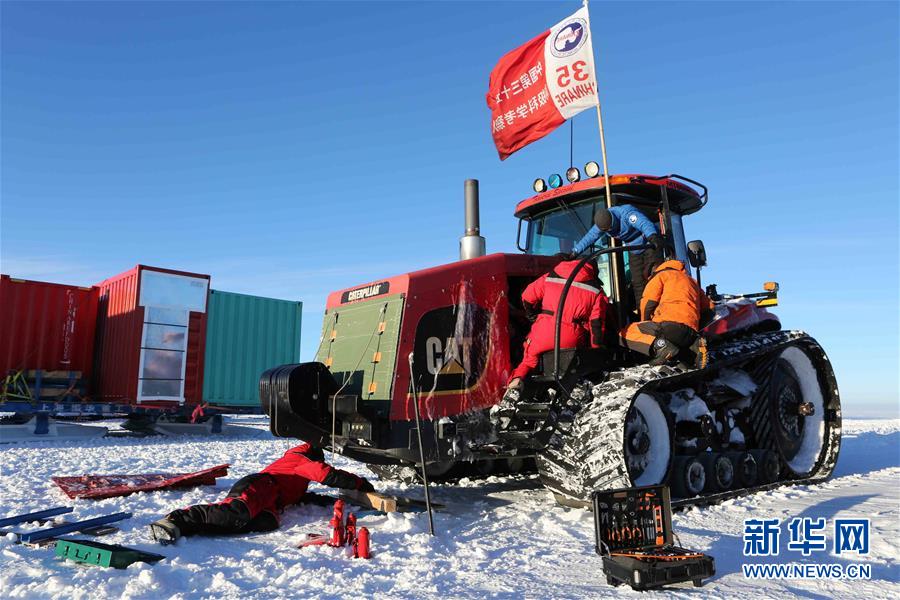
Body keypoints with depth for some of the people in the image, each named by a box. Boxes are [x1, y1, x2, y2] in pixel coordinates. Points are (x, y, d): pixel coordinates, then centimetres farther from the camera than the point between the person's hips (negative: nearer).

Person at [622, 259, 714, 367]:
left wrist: (645, 324, 20)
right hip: (692, 331, 6)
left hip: (668, 324, -6)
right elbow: (709, 308, 31)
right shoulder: (692, 281, 35)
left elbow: (648, 304, 6)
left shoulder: (662, 274, 16)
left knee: (626, 332, 1)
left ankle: (660, 346, -22)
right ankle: (694, 343, 0)